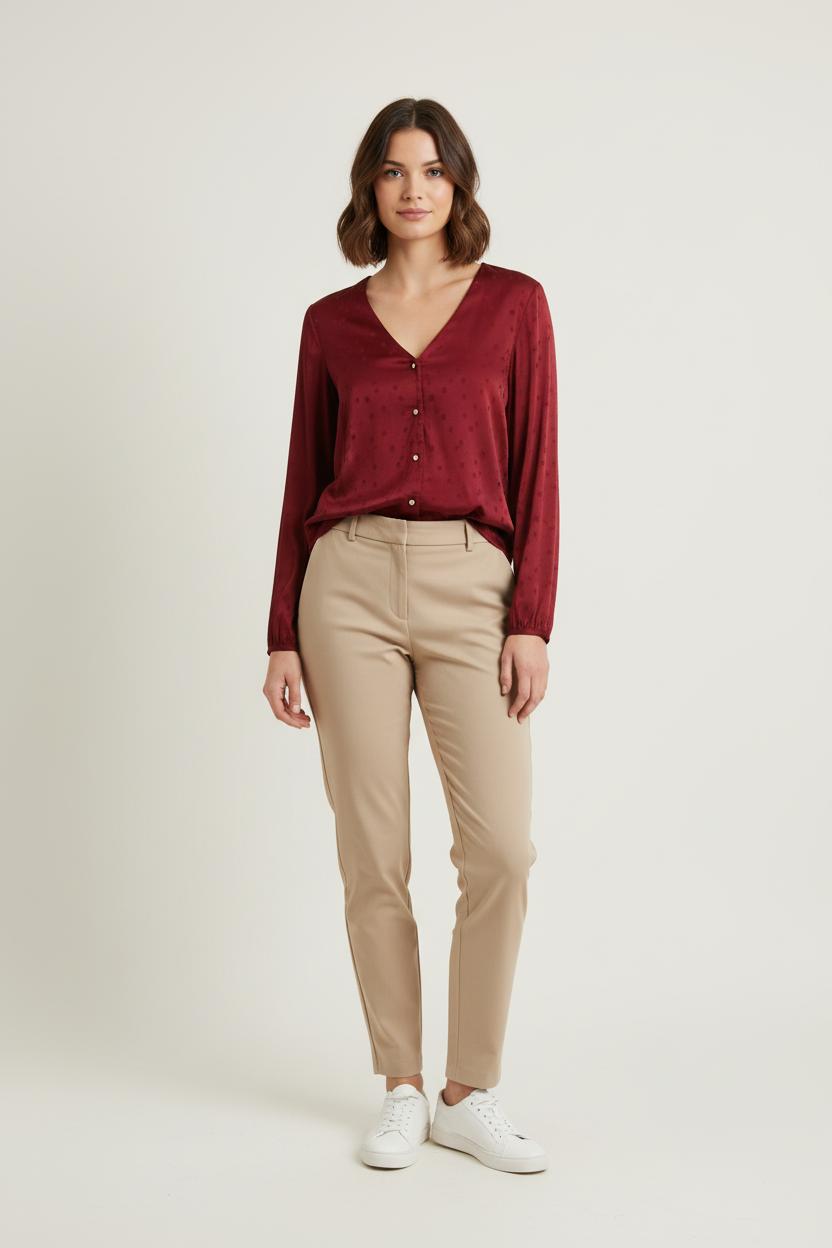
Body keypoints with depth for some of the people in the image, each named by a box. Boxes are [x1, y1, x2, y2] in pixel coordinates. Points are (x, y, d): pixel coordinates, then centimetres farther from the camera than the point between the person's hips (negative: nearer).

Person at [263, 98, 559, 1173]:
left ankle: (471, 1094, 8)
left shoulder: (514, 303, 6)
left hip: (471, 586, -1)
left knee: (501, 848, -9)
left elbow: (535, 469, 1)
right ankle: (401, 1092, 16)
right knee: (373, 853, 2)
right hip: (352, 581, 1)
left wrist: (532, 619, -7)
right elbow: (304, 481, 11)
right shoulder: (331, 322, 10)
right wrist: (283, 632, 6)